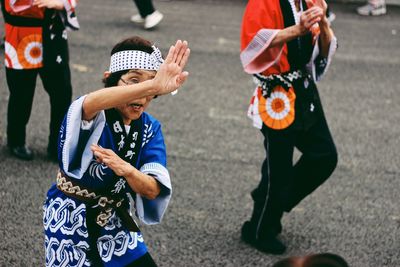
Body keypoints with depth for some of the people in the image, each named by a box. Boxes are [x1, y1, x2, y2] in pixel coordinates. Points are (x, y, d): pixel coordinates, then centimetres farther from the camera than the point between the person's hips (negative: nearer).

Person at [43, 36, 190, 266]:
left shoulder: (150, 128, -6)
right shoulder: (94, 117, -22)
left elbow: (152, 190, -15)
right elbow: (91, 103, -50)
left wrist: (126, 170, -37)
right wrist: (154, 85, -64)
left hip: (114, 220, 4)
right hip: (70, 218, -4)